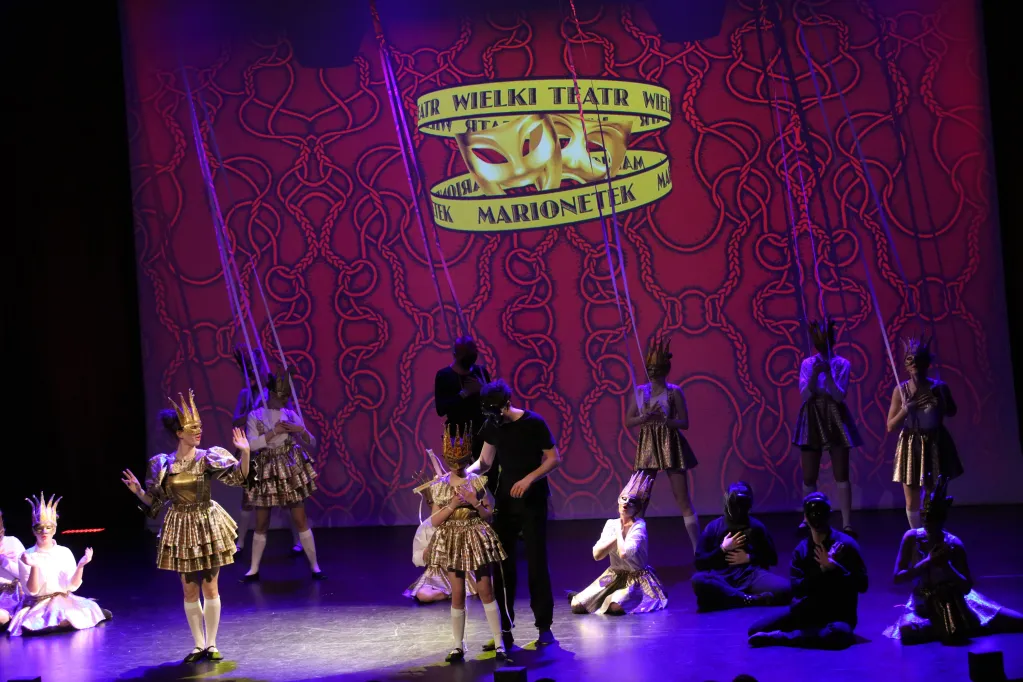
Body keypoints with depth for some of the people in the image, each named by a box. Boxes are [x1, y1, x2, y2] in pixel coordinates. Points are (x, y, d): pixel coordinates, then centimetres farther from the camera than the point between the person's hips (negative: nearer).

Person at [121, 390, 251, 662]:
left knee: (210, 587, 3)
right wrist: (138, 491, -14)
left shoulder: (208, 458, -7)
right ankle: (199, 645, 19)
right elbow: (154, 502, 4)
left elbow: (238, 476, -18)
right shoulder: (162, 464, -3)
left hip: (208, 527, -2)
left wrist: (245, 453, -33)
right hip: (180, 529, 2)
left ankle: (212, 644, 13)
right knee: (189, 589, 8)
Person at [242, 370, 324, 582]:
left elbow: (311, 443, 6)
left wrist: (301, 430, -13)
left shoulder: (291, 415, 3)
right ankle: (254, 570, 17)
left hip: (290, 470, 1)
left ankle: (314, 567, 6)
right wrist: (274, 432, -17)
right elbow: (251, 444, -12)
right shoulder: (255, 416, -1)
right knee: (261, 524, 6)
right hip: (265, 472, -1)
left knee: (300, 520, 0)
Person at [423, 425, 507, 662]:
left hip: (477, 539, 0)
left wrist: (476, 504, -16)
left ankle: (499, 643, 5)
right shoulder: (439, 486, -2)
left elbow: (490, 515, 2)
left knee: (486, 591, 0)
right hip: (452, 541, 1)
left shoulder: (478, 482, -3)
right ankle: (458, 646, 11)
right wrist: (451, 506, -16)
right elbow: (434, 521, -1)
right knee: (457, 594, 2)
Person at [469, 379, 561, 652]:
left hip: (532, 501, -5)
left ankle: (545, 627, 6)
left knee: (536, 562, -3)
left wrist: (528, 479, -22)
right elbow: (485, 461, 8)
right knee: (503, 564, 3)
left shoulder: (534, 423, -12)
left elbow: (554, 458, -10)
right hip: (505, 501, 5)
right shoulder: (493, 426, 3)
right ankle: (504, 631, 8)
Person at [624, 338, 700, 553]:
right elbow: (628, 421, 3)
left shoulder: (674, 391, -5)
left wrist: (664, 419, -23)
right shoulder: (639, 391, 5)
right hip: (647, 447, 3)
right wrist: (644, 418, -16)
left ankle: (698, 550, 6)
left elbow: (684, 423, -7)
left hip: (670, 446, -3)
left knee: (683, 500, -1)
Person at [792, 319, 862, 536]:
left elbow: (839, 395, -10)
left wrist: (828, 374, -22)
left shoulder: (842, 364, -2)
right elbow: (805, 395, -6)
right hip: (812, 420, 1)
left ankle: (847, 523, 0)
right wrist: (814, 374, -20)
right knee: (809, 476, 5)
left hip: (835, 420, -1)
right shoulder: (807, 364, 3)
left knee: (841, 475, -2)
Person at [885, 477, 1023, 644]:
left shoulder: (954, 545, -15)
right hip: (923, 606, 2)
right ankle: (942, 628, -9)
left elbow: (967, 587, -12)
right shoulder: (911, 538, -13)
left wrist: (946, 565, -27)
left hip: (954, 603, -1)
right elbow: (897, 578, -16)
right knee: (907, 630, -33)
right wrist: (927, 562, -24)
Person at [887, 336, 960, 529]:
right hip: (911, 447, 0)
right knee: (912, 502, 6)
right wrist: (905, 410, -23)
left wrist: (940, 399, -9)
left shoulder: (939, 387, -7)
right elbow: (890, 427, -7)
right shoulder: (901, 390, -9)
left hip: (935, 445, 0)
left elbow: (952, 412, 11)